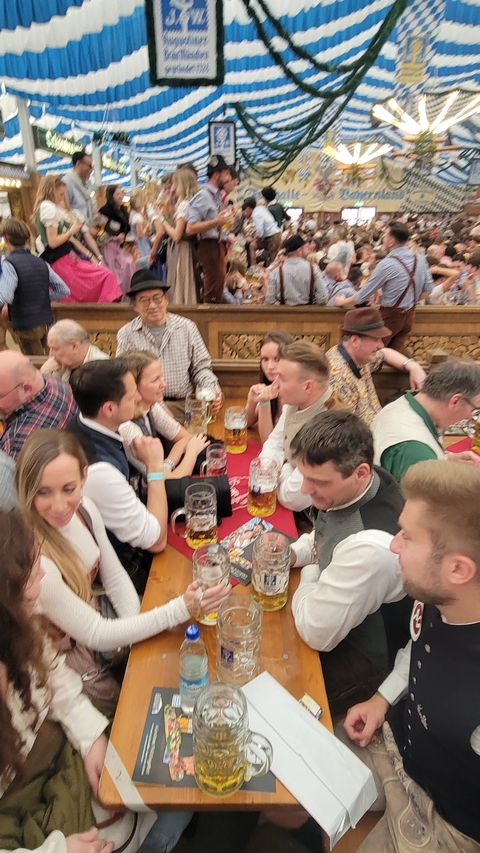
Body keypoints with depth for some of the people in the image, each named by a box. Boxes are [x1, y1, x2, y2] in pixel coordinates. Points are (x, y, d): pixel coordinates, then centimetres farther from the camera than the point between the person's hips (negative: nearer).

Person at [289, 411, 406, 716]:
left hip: (357, 655, -7)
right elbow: (331, 536, 8)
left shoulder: (370, 548, -41)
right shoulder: (349, 486, -15)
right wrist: (293, 553, -10)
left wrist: (309, 574, -12)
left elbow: (316, 633, -28)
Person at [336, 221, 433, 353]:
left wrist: (343, 301, 5)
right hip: (410, 315, 7)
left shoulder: (386, 264, -19)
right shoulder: (421, 260, -1)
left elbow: (363, 294, -11)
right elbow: (428, 289, 7)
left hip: (391, 315, -6)